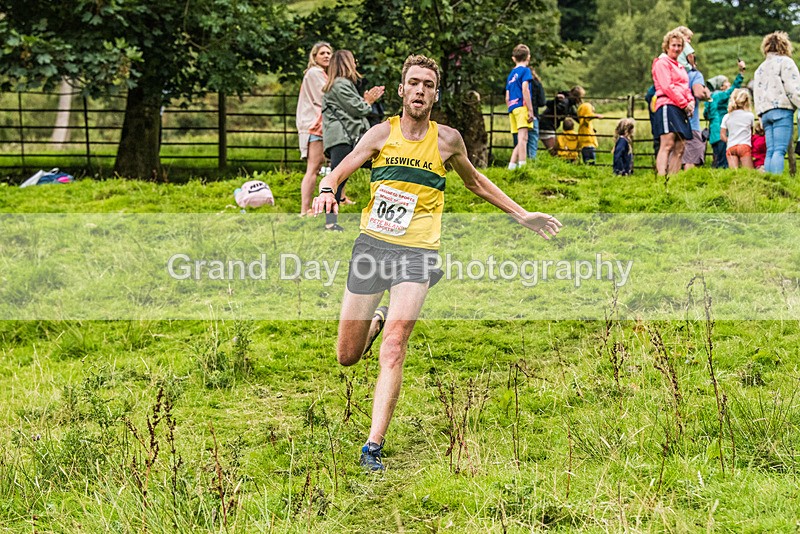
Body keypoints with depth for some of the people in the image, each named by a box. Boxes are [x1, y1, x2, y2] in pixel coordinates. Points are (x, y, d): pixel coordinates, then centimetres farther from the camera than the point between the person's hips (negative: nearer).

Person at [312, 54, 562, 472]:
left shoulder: (447, 139, 6)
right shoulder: (382, 133, 4)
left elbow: (475, 183, 23)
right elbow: (337, 172, 2)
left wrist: (523, 216, 23)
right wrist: (327, 190, -23)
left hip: (417, 253, -1)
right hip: (371, 245, 1)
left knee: (393, 349, -20)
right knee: (347, 357, 6)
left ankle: (373, 446, -18)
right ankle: (375, 321, 41)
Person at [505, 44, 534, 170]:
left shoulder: (511, 74, 22)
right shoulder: (525, 70, 1)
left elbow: (507, 98, 21)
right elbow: (525, 90, -11)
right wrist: (530, 110, -13)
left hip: (512, 108, 7)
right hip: (522, 107, -7)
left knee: (521, 140, 10)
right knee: (523, 138, -15)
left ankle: (512, 165, 2)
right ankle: (522, 165, -25)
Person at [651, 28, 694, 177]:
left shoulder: (679, 66, 27)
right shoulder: (662, 63, -1)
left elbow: (686, 88, 27)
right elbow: (667, 86, -11)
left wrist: (691, 101, 5)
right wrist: (684, 103, -11)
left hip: (681, 109, 9)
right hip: (668, 106, -9)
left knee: (679, 148, 3)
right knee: (667, 144, -19)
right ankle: (661, 177, -26)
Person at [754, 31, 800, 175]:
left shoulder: (760, 68, 25)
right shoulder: (785, 62, 3)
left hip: (764, 112, 7)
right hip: (782, 109, -7)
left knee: (770, 151, 2)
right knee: (780, 150, -16)